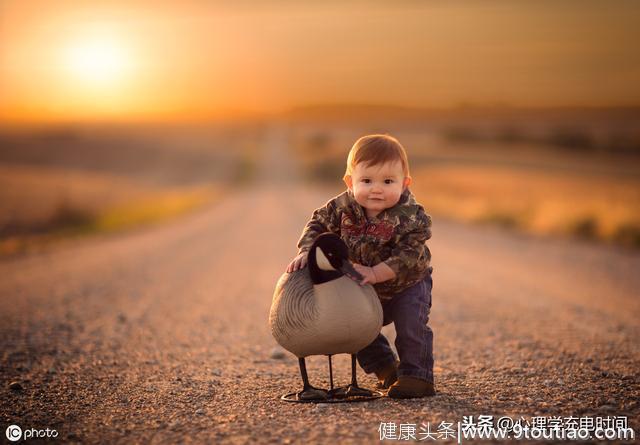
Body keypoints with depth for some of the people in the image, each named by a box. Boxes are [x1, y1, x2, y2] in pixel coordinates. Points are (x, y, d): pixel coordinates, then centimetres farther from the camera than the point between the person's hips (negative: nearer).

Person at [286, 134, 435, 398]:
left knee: (411, 323, -23)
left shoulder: (411, 217, -32)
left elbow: (409, 256, -36)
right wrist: (306, 252, -25)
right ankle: (386, 369, 28)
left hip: (407, 284, -5)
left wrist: (376, 273, -45)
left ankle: (417, 376, -8)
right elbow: (319, 224, -8)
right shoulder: (344, 206, -20)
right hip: (366, 290, 5)